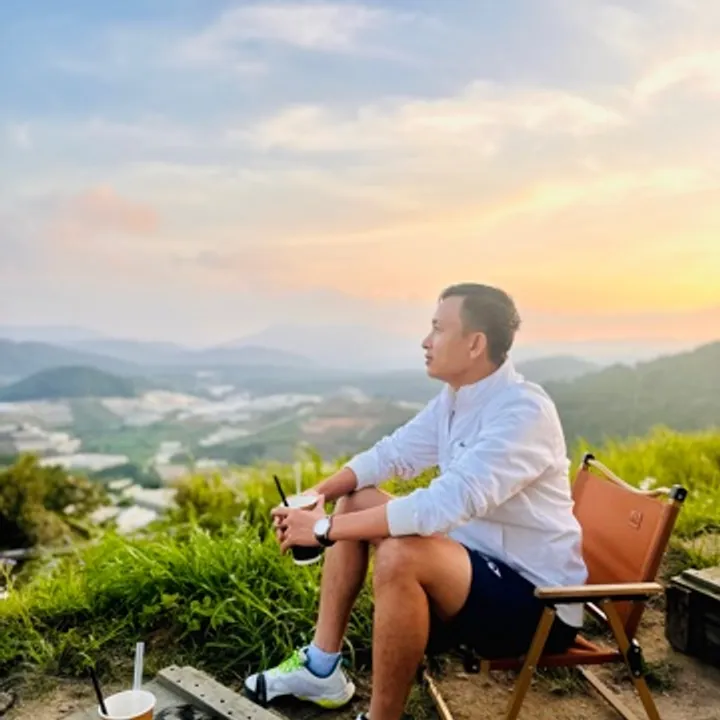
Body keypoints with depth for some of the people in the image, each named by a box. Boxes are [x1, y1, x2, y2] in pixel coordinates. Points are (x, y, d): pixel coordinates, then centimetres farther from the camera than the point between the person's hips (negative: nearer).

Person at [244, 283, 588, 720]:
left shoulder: (524, 411, -27)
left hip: (538, 602, -9)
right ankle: (321, 668, 9)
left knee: (400, 554, -34)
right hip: (476, 563, 9)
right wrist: (315, 497, -8)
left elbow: (448, 503, -37)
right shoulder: (454, 398, 1)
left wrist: (325, 529, -31)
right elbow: (391, 453, 8)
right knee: (356, 503, 5)